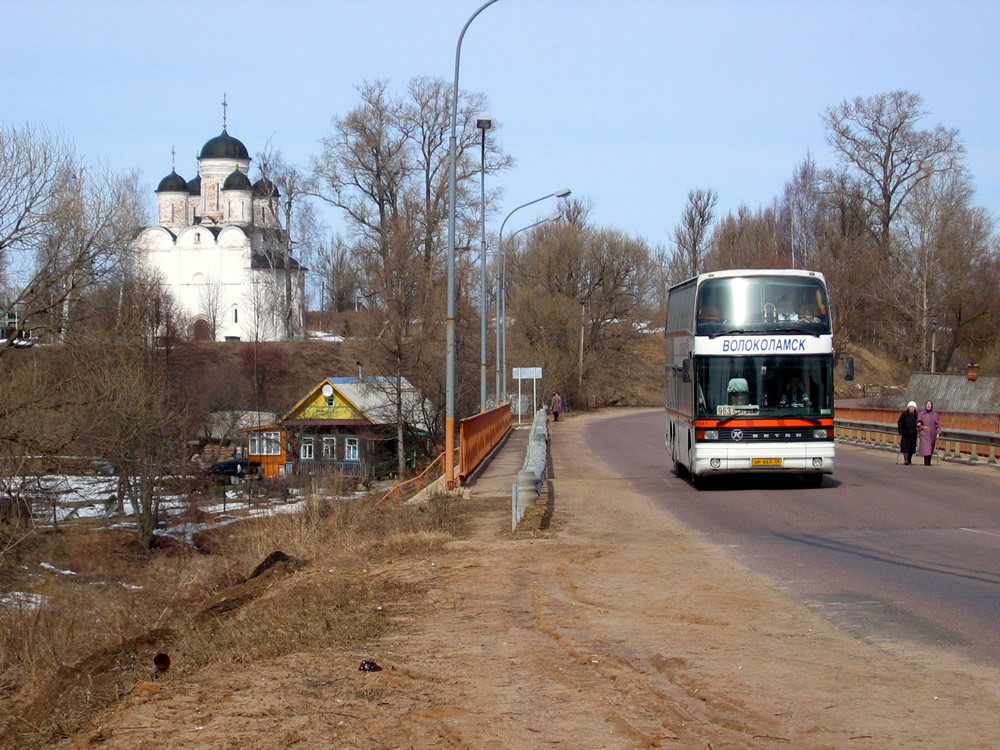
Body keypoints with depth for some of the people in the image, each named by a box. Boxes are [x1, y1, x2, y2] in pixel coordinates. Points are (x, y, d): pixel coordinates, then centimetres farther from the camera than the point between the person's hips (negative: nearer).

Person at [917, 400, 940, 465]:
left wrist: (938, 433, -4)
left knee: (930, 448, 6)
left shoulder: (935, 414, 5)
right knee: (925, 448, -15)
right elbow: (918, 424, 2)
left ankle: (928, 462, 16)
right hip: (924, 434, -2)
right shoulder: (921, 414, 2)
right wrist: (923, 427, -17)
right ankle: (926, 462, -15)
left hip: (932, 434, 2)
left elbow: (938, 424, 5)